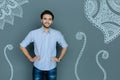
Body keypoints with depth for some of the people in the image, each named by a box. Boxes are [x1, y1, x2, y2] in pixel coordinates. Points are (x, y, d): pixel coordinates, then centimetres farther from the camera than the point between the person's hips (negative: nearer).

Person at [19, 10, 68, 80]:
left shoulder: (57, 34, -6)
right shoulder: (33, 33, -10)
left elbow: (65, 46, 9)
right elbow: (22, 46, 0)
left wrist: (59, 58, 2)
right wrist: (31, 58, -3)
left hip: (51, 68, 1)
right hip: (38, 68, -1)